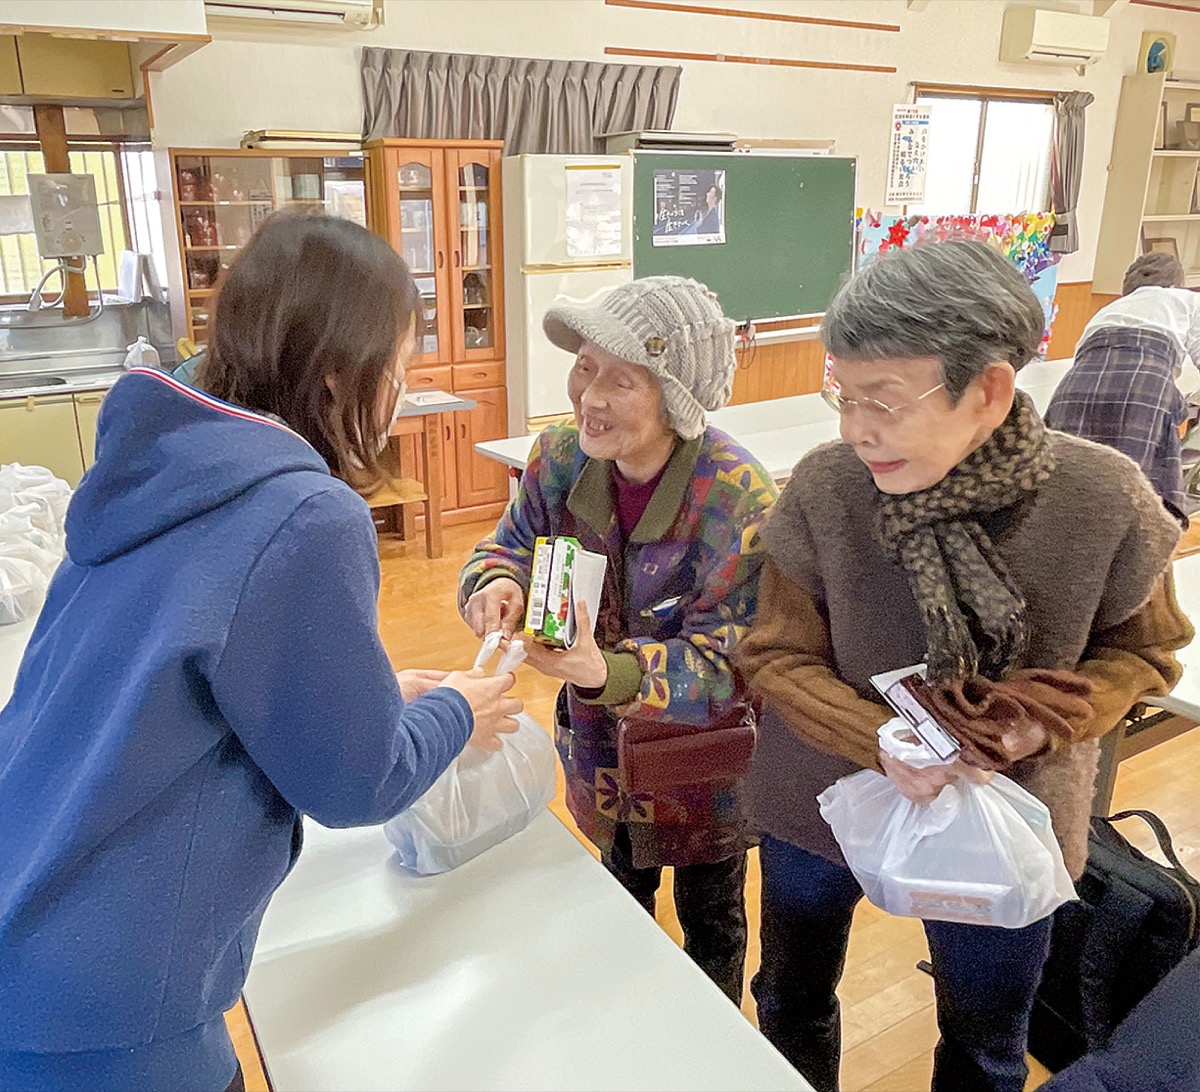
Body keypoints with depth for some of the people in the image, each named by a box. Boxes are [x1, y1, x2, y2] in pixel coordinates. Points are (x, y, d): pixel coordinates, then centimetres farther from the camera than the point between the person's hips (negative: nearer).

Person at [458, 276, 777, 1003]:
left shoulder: (743, 503, -31)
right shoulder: (562, 460, -15)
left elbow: (727, 664, -30)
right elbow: (513, 543, -4)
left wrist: (612, 673, -48)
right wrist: (500, 583, -30)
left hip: (704, 765, -5)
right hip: (602, 750, 5)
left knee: (710, 919, 22)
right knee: (621, 894, 31)